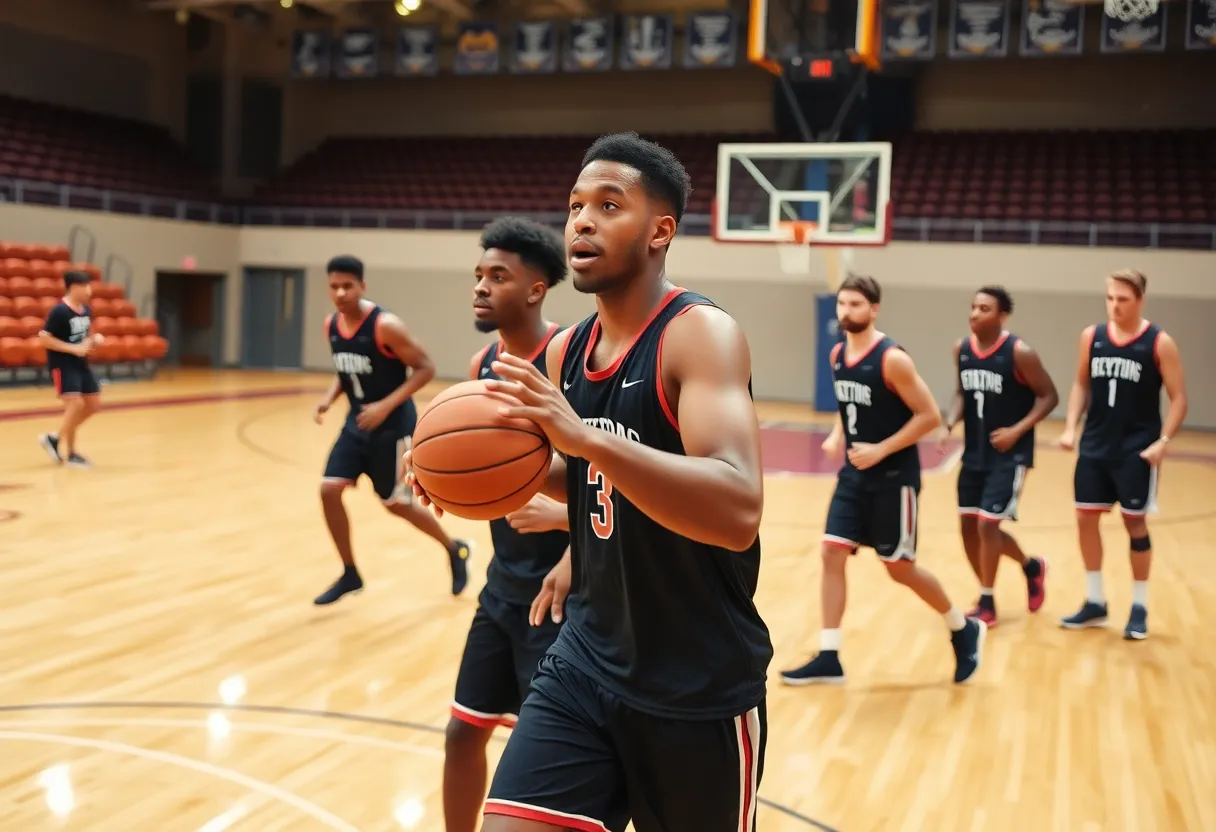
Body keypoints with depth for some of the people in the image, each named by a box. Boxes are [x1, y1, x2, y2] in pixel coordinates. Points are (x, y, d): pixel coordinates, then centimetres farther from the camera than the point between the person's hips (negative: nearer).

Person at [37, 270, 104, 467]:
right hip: (62, 365, -9)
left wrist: (94, 339, -2)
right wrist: (74, 348, -22)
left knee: (94, 404, 9)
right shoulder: (59, 312, -18)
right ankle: (67, 452, -2)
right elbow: (43, 339, -19)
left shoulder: (87, 310, 6)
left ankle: (56, 439, 22)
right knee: (76, 404, -18)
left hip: (81, 364, 9)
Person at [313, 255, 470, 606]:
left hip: (392, 425, -6)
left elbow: (425, 369, -20)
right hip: (358, 421, 7)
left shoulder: (385, 326, -23)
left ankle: (455, 550, 29)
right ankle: (350, 574, 12)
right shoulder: (331, 325, 0)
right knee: (329, 490, -4)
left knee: (397, 503, 5)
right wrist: (329, 398, -4)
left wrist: (386, 406, -27)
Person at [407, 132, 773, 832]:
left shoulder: (702, 332, -18)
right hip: (588, 660, 6)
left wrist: (587, 437, -41)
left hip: (700, 690, -5)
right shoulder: (566, 352, 4)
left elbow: (738, 512, -32)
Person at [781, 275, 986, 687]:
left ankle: (964, 630, 27)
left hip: (894, 477, -7)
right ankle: (828, 658, 6)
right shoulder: (837, 354, 5)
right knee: (832, 553, -1)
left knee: (899, 566, 3)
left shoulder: (892, 359, -18)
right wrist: (836, 436, 2)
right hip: (854, 473, 7)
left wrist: (881, 450, -22)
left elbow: (930, 416, -18)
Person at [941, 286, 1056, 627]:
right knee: (969, 526, 9)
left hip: (1009, 455, -6)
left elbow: (1049, 396, -9)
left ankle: (987, 605, 6)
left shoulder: (1019, 353, -16)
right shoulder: (961, 349, 1)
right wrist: (950, 423, -6)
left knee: (987, 525, -10)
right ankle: (1031, 566, 33)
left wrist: (1017, 430, -18)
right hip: (974, 453, 7)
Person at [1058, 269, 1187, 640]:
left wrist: (1163, 441, -17)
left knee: (1135, 524, 2)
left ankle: (1139, 608, 15)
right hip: (1094, 447, 4)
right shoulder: (1092, 337, 3)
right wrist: (1070, 427, 1)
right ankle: (1095, 603, 19)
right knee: (1085, 518, 5)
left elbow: (1179, 398, -6)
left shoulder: (1160, 343, -8)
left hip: (1137, 451, -4)